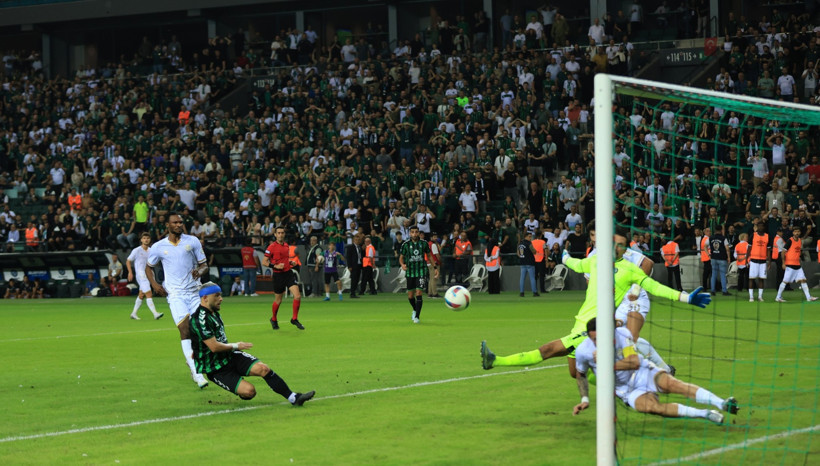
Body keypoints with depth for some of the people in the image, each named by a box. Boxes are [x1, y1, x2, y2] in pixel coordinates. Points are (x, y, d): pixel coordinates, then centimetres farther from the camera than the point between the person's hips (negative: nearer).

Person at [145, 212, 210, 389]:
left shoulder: (192, 241, 4)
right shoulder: (158, 247, 3)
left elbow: (204, 264, 8)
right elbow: (149, 267, 18)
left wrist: (200, 271, -15)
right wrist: (154, 284, 0)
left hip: (195, 292, 2)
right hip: (175, 294, -2)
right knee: (185, 330, -17)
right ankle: (196, 373, -22)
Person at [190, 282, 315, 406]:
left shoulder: (213, 313, 12)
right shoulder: (200, 319, -21)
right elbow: (214, 347, -24)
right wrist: (235, 346, -9)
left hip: (230, 356, 9)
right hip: (216, 370, -9)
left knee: (262, 368, -15)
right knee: (249, 391, -25)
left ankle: (293, 397, -12)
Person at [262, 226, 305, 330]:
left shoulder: (286, 245, 10)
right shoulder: (272, 247, -9)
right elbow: (264, 262, -9)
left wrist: (291, 262, 6)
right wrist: (275, 266, -21)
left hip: (289, 273, 5)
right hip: (278, 275, -5)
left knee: (297, 296, -10)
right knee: (278, 301, 7)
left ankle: (294, 319, 6)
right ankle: (273, 319, 32)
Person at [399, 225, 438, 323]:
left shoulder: (423, 244, 0)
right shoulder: (405, 244, -1)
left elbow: (429, 256, 11)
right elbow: (401, 257, 4)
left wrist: (435, 268, 8)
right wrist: (402, 265, -18)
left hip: (421, 271, -1)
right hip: (410, 272, 1)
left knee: (418, 294, -13)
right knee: (410, 296, 7)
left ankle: (417, 317, -10)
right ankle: (415, 310, 37)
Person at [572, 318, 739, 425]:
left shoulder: (621, 334, -17)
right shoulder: (583, 352, -12)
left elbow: (635, 362, -22)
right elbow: (580, 375, 9)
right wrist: (585, 399, 1)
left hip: (643, 373, 0)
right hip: (627, 391, 0)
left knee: (670, 383, -32)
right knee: (650, 406, -33)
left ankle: (722, 403, -43)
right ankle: (705, 414, -37)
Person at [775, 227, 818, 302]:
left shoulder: (800, 241, 12)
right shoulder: (790, 241, -10)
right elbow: (783, 251, -11)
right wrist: (783, 263, -14)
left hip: (798, 265, 7)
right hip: (790, 264, -7)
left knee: (803, 280, 2)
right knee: (785, 281, -5)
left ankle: (808, 297, 2)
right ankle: (778, 297, 3)